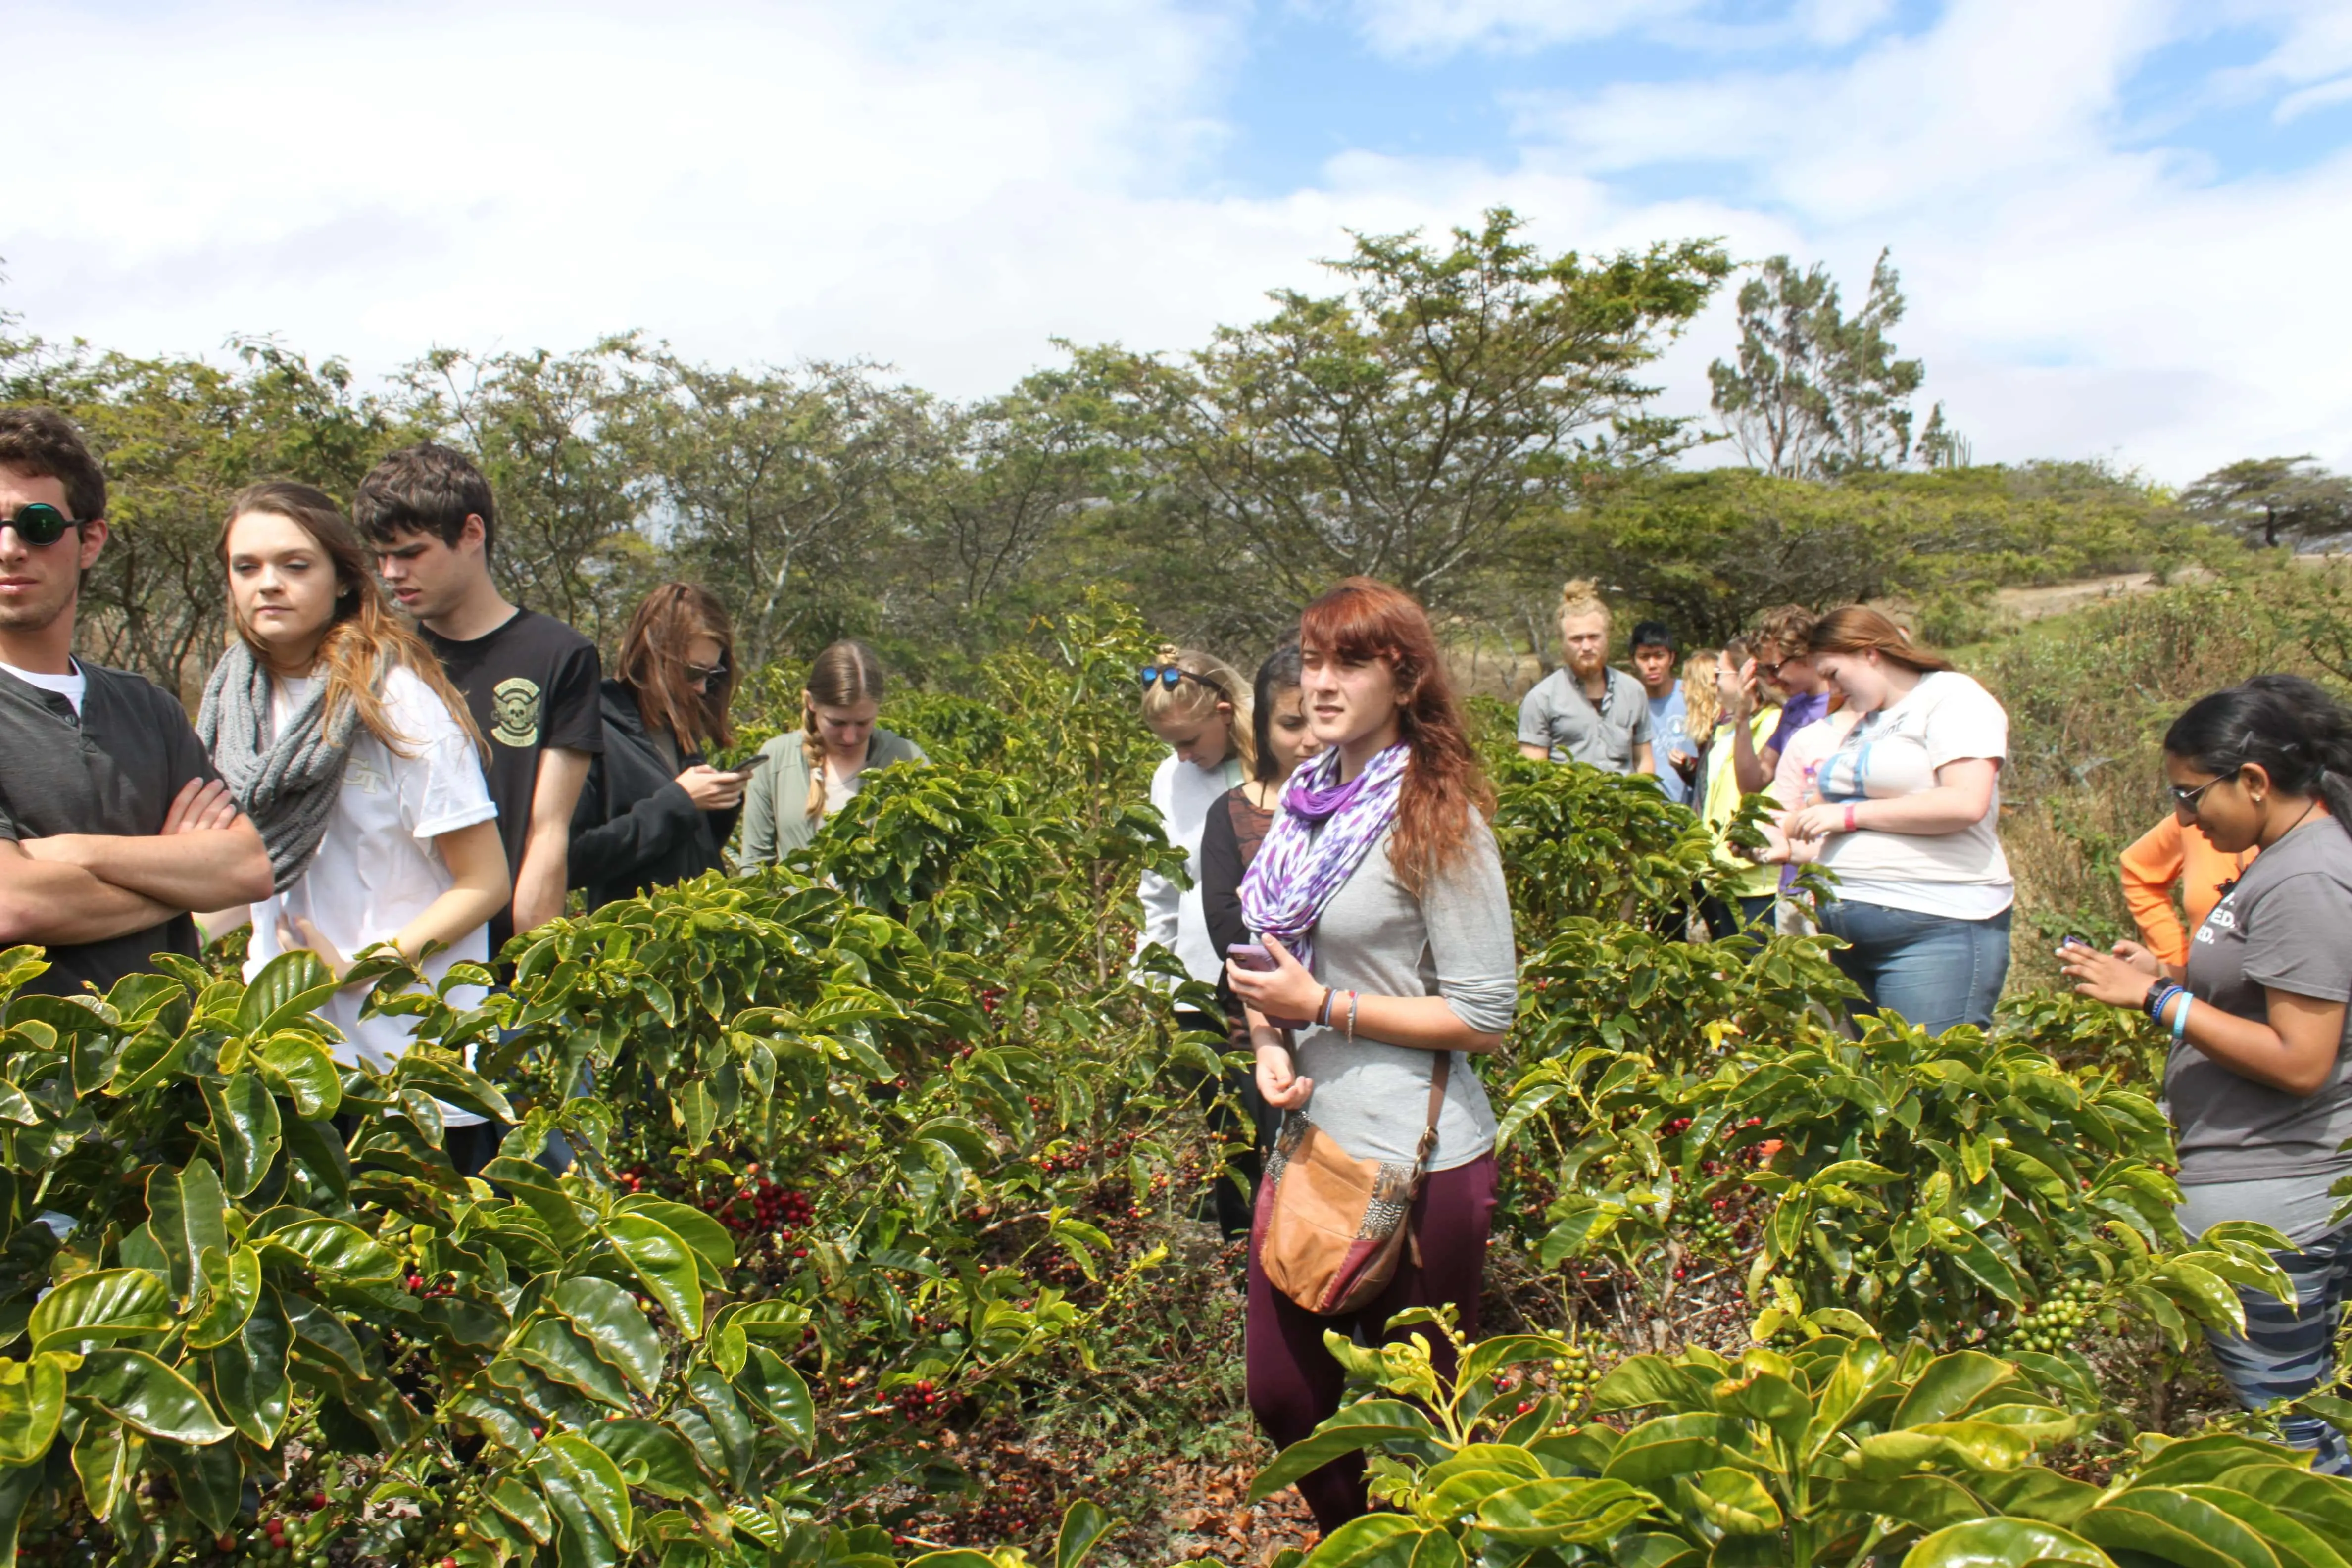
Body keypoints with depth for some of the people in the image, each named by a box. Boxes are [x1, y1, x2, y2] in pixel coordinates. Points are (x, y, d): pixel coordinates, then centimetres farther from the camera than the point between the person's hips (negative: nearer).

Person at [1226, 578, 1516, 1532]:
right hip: (1309, 1136, 7)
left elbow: (1485, 1017, -15)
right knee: (1284, 1400, 18)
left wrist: (1322, 1005, -17)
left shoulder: (1437, 819, -14)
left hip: (1416, 1163, -7)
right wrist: (1269, 1043, -4)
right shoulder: (1308, 798, 6)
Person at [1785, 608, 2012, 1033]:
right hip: (1847, 931, 8)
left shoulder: (1952, 697, -4)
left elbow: (1966, 803, -19)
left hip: (1935, 930, -8)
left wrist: (1849, 814, -15)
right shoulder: (1862, 720, 22)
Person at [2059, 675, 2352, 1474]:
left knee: (2287, 1429, 0)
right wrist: (2167, 975, 7)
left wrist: (2161, 1000, -18)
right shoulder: (2287, 856, 12)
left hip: (2269, 1200, -10)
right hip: (2272, 1187, 10)